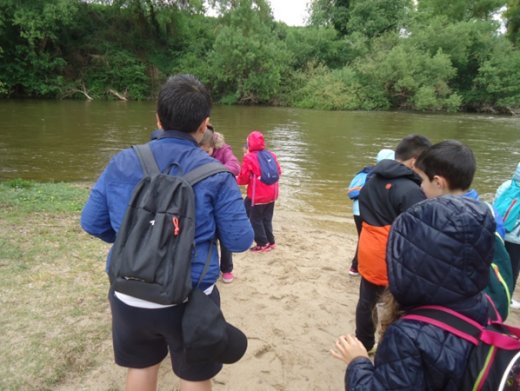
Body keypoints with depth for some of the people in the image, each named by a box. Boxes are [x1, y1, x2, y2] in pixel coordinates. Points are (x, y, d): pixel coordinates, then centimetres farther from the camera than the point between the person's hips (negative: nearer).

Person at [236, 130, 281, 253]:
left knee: (256, 219, 9)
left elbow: (244, 178, -10)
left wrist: (236, 179, 11)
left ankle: (263, 244, 13)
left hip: (257, 196, -6)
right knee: (267, 219, 19)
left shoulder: (249, 158, -14)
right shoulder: (271, 155, 3)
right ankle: (270, 242, 25)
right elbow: (278, 172, 11)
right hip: (271, 194, 6)